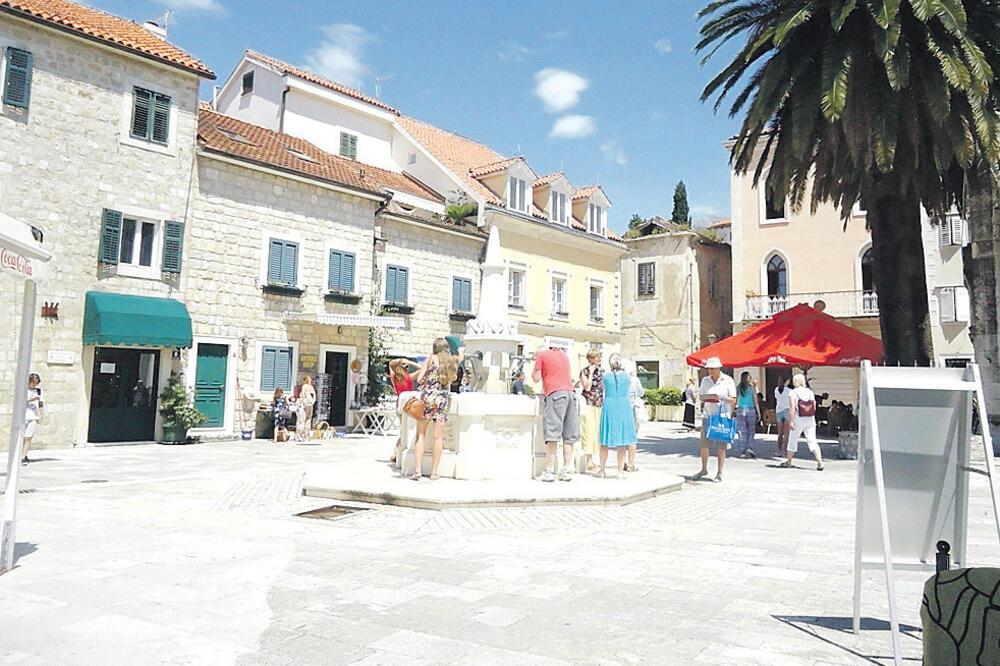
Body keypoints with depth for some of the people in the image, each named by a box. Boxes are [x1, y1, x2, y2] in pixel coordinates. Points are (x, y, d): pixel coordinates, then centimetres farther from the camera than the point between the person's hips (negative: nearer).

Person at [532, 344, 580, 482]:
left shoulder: (541, 355, 7)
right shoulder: (564, 355, 24)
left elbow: (537, 378, 3)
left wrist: (533, 370, 23)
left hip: (555, 394, -5)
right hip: (571, 393, 5)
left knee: (551, 434, -8)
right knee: (569, 436, 5)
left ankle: (549, 470, -13)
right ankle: (566, 470, 5)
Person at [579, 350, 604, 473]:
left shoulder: (601, 371, 13)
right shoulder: (584, 372, -3)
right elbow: (587, 387, -15)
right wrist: (591, 372, -12)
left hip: (599, 405, 6)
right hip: (588, 404, -6)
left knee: (597, 431, 5)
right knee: (589, 431, -8)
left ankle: (591, 460, 14)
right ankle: (589, 462, -5)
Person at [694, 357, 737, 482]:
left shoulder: (728, 380, -1)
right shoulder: (705, 380, 10)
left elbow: (733, 400, -1)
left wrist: (721, 397, -18)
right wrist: (704, 398, -6)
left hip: (722, 417, -3)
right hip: (708, 416, 4)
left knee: (721, 446, -2)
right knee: (704, 444, 5)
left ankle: (719, 473, 6)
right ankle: (704, 469, 21)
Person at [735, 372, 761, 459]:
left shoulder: (738, 388, 3)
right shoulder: (752, 387, -2)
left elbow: (735, 401, 4)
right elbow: (756, 400, -3)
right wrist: (758, 412, 2)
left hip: (740, 410, 2)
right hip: (750, 410, -2)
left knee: (742, 432, 5)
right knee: (751, 431, 9)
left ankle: (742, 452, 3)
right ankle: (750, 448, -8)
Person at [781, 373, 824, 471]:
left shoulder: (793, 393, -7)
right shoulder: (810, 392, 5)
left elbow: (792, 408, -13)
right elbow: (814, 407, 5)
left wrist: (791, 421, -13)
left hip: (798, 420, -3)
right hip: (810, 419, 3)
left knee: (792, 440, 12)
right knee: (812, 441, 1)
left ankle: (788, 462, 23)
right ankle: (820, 462, -14)